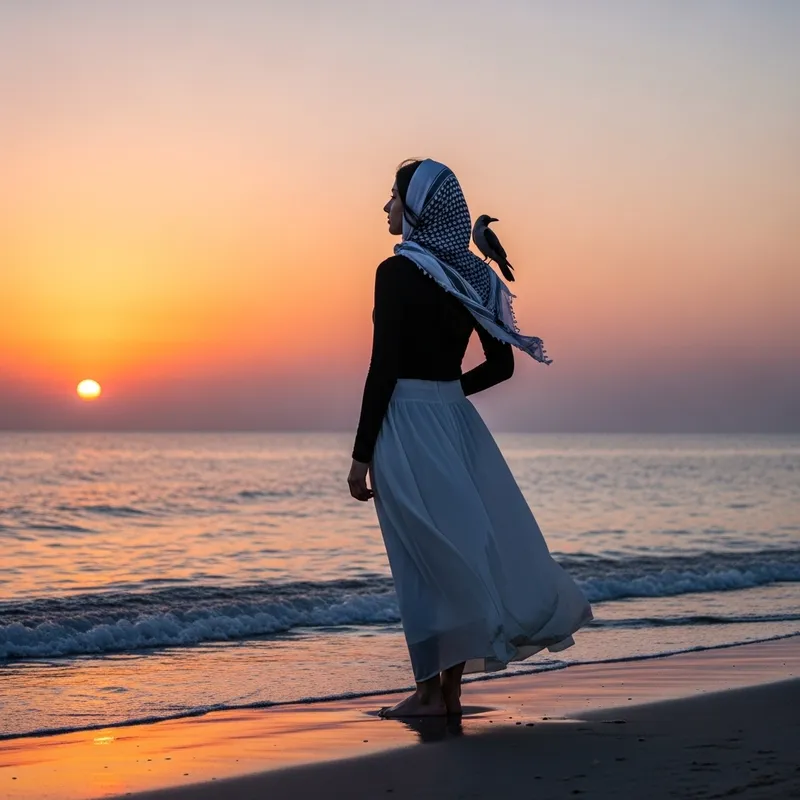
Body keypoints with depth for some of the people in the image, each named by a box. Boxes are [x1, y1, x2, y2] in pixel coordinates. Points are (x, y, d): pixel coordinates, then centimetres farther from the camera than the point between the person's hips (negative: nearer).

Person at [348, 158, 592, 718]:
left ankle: (432, 690, 3)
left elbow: (384, 368, -15)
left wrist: (362, 453, -12)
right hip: (458, 420, 7)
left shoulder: (397, 272, -12)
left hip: (406, 423, -6)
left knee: (424, 557, -2)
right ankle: (451, 688, 14)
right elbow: (501, 363, 11)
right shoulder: (470, 274, 8)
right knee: (459, 548, 10)